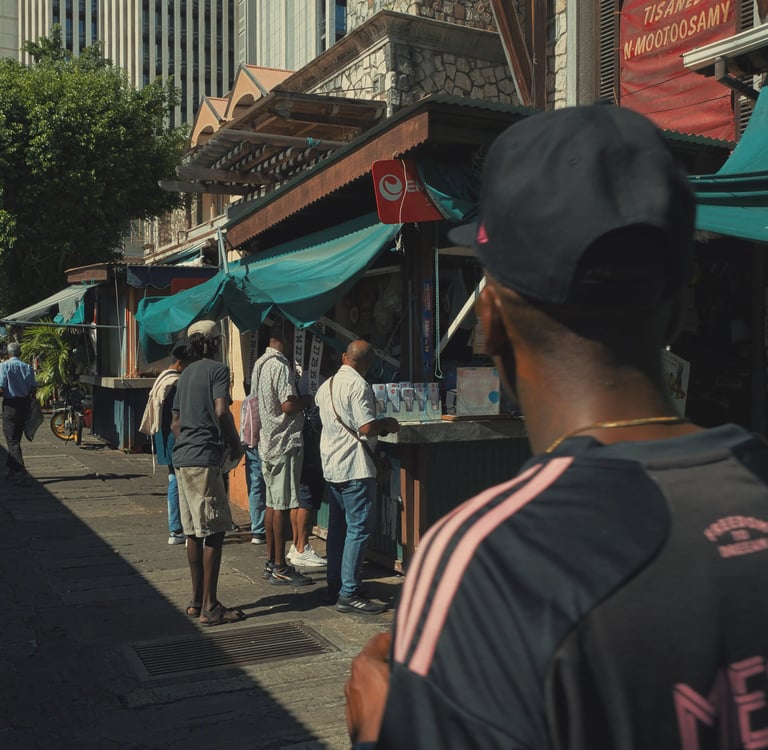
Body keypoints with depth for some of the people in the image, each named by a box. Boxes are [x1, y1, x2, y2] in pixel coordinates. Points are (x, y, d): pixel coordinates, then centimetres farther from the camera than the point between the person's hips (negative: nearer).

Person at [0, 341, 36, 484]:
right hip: (25, 403, 5)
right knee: (16, 438, 17)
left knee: (12, 440, -2)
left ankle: (20, 473, -11)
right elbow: (32, 389, 4)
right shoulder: (28, 367, 4)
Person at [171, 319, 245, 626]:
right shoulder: (217, 369, -6)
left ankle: (197, 601, 19)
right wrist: (236, 445, -6)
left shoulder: (185, 374, 19)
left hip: (183, 458, 9)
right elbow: (221, 411, -19)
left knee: (194, 532, 13)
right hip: (204, 459, -9)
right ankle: (210, 607, -2)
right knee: (214, 532, -4)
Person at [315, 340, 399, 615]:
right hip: (355, 468, -9)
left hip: (331, 466, 9)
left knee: (338, 527, 14)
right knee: (358, 530, -6)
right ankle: (349, 594, -5)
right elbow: (366, 428, -21)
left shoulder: (325, 386, 13)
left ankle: (335, 586, 21)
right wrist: (387, 424, -3)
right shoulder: (358, 386, -14)